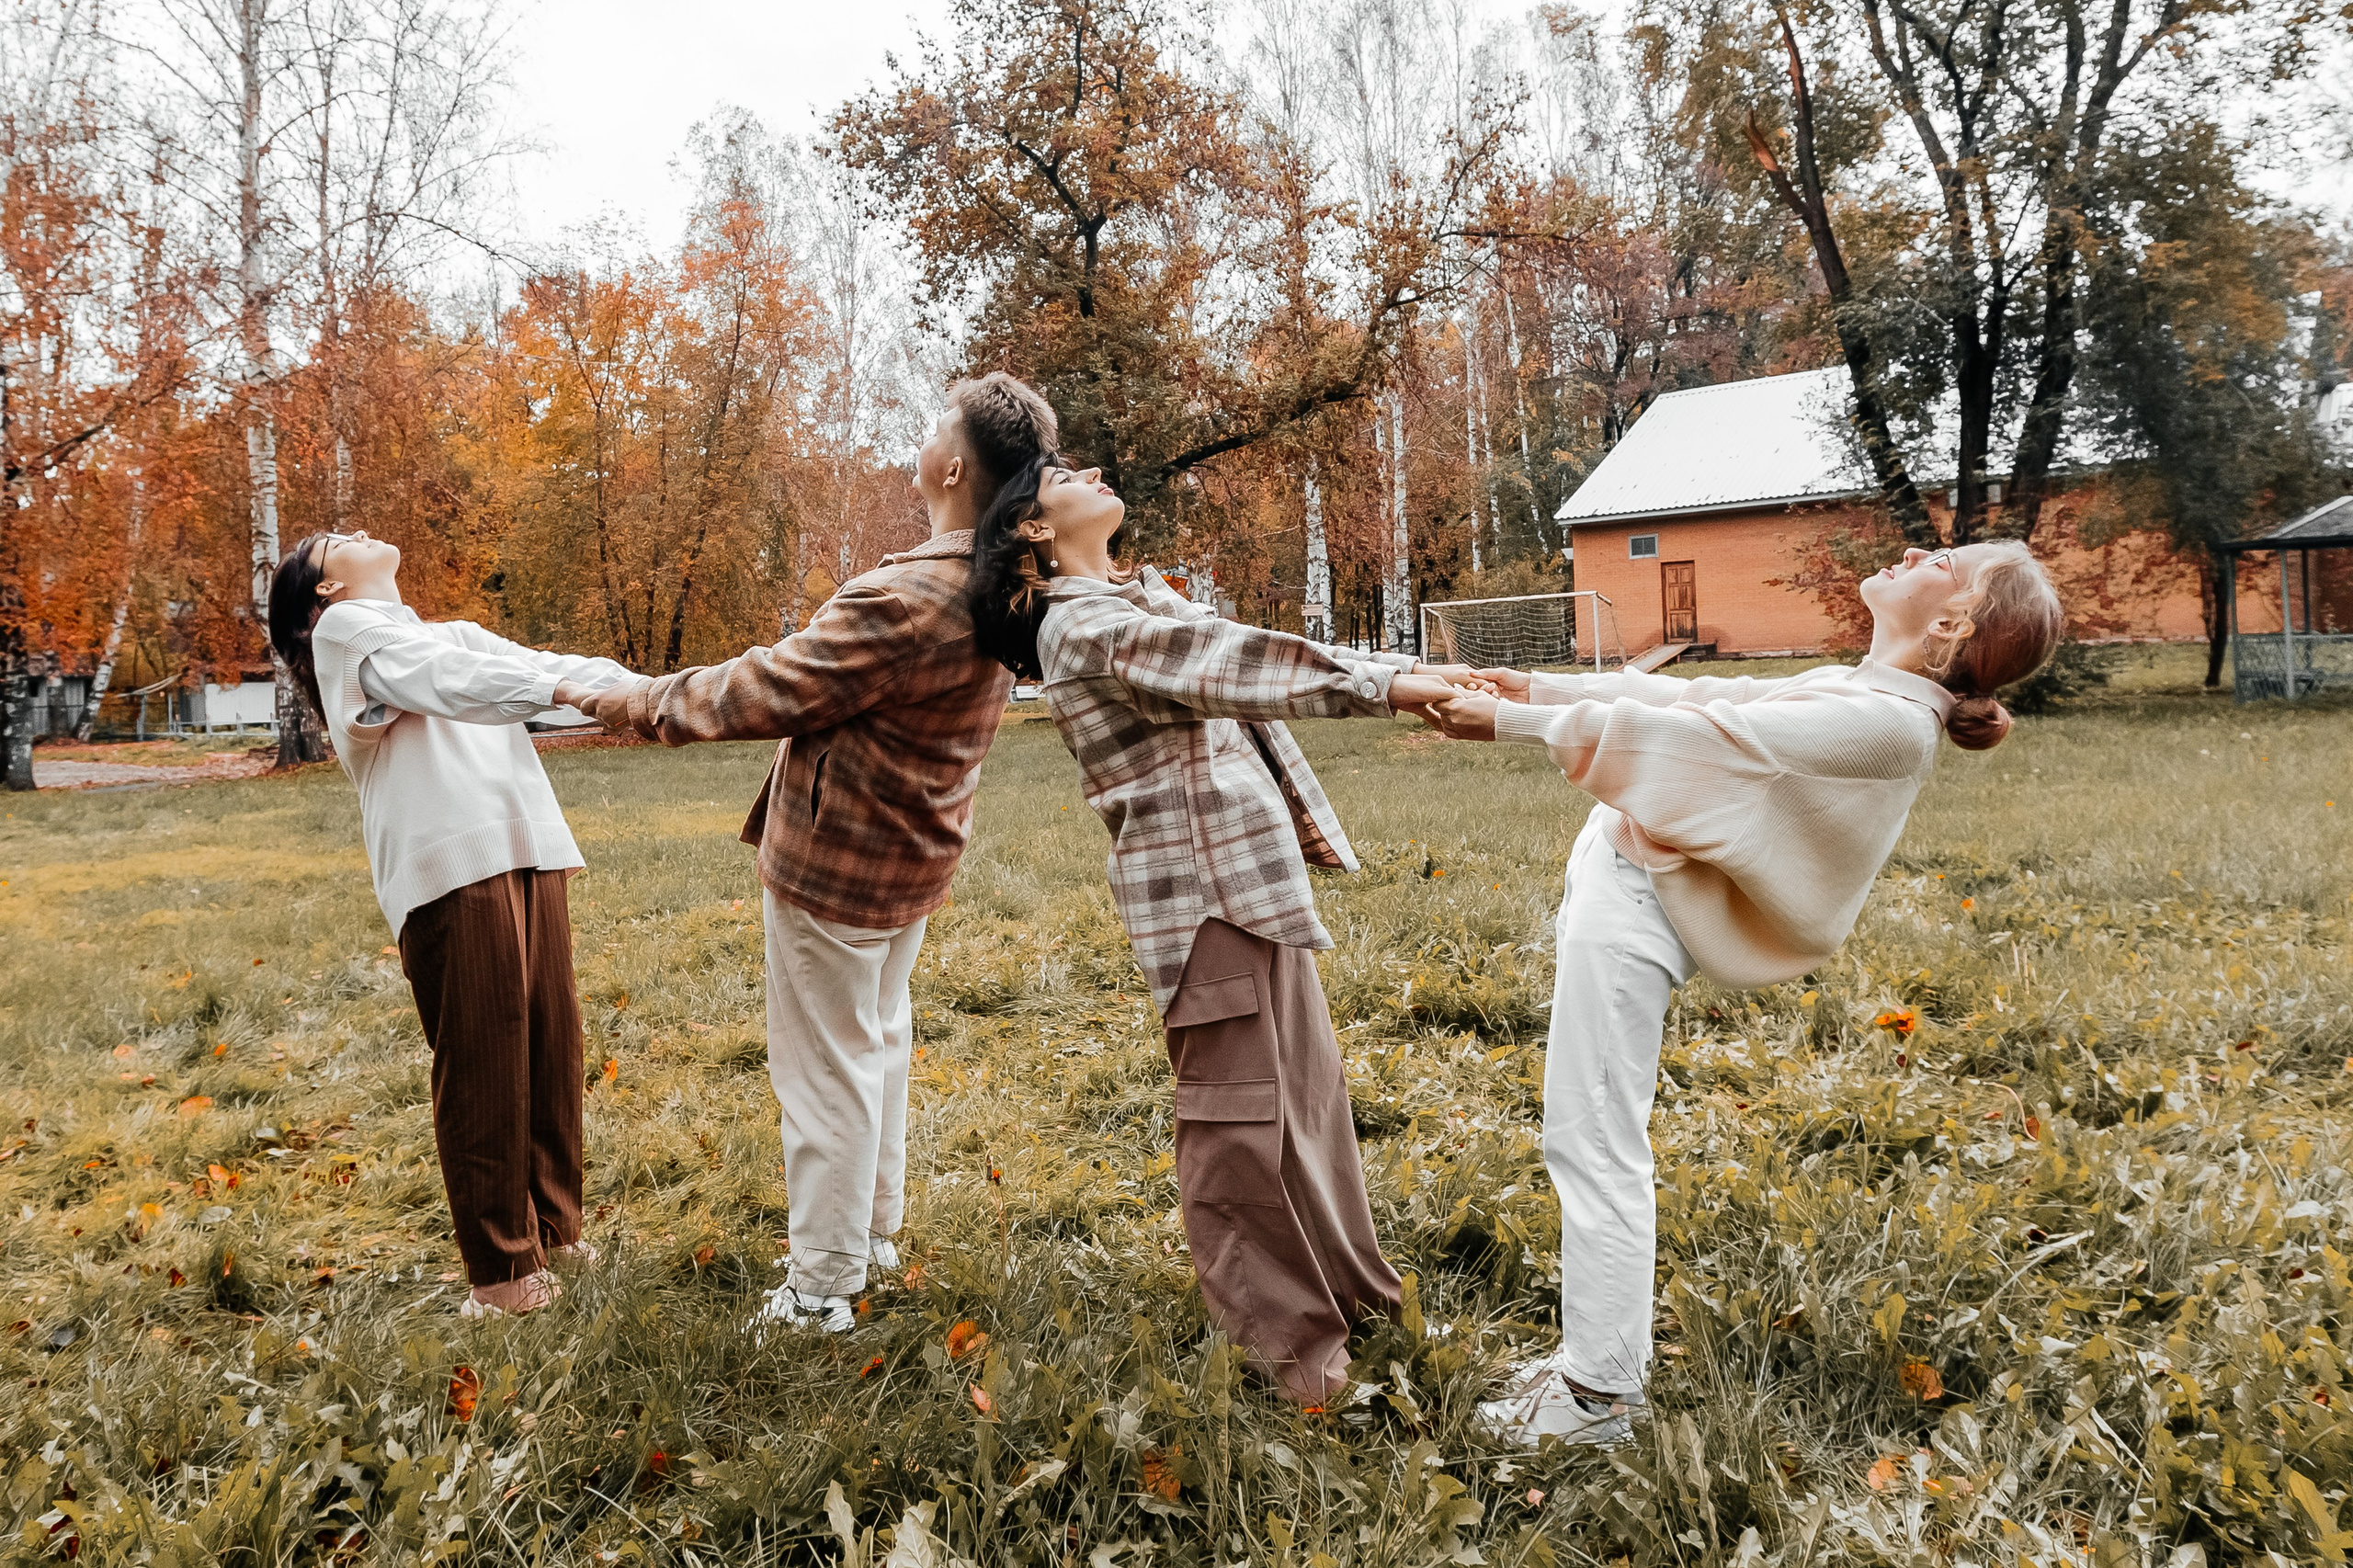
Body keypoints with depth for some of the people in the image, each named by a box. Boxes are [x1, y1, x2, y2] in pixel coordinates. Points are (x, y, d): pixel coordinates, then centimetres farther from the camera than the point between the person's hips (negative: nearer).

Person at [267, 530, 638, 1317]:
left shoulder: (458, 633, 30)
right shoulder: (345, 629, 9)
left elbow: (552, 665, 17)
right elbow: (444, 681, -9)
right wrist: (555, 689, -23)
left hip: (528, 852, 6)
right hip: (450, 864, -6)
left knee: (551, 1041, 9)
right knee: (482, 1064, -4)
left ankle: (554, 1225, 23)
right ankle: (502, 1269, 6)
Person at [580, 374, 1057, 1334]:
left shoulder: (904, 604, -31)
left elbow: (770, 691, -21)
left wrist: (648, 704, -8)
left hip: (836, 866, -9)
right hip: (913, 856, 9)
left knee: (826, 1068, 4)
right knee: (878, 1038, 24)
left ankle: (821, 1285, 18)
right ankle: (874, 1229, 40)